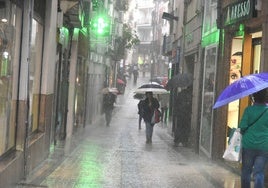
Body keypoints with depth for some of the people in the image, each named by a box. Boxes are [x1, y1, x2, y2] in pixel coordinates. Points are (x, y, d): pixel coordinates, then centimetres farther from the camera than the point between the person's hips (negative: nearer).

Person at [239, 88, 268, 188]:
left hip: (248, 145, -1)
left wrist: (244, 133, 10)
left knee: (246, 171, 12)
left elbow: (242, 126, -9)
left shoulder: (249, 110, -7)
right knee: (259, 172, 3)